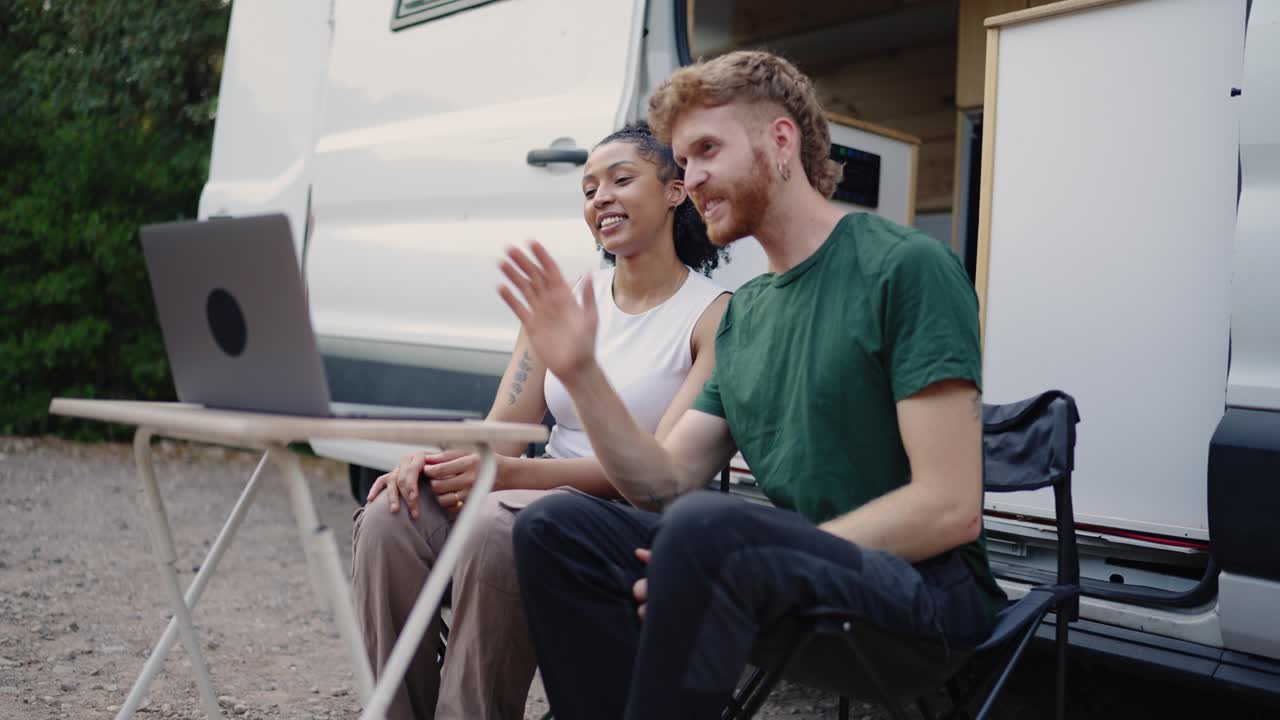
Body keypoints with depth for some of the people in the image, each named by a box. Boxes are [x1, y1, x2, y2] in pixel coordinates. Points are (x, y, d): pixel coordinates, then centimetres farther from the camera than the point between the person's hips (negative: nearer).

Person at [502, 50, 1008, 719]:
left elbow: (949, 509, -16)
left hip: (922, 588, -6)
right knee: (555, 526, -9)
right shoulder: (743, 314, 14)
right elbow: (664, 487, 9)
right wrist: (580, 372, -4)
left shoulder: (905, 266, -9)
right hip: (795, 577, 7)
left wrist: (768, 558, -18)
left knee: (709, 526, -34)